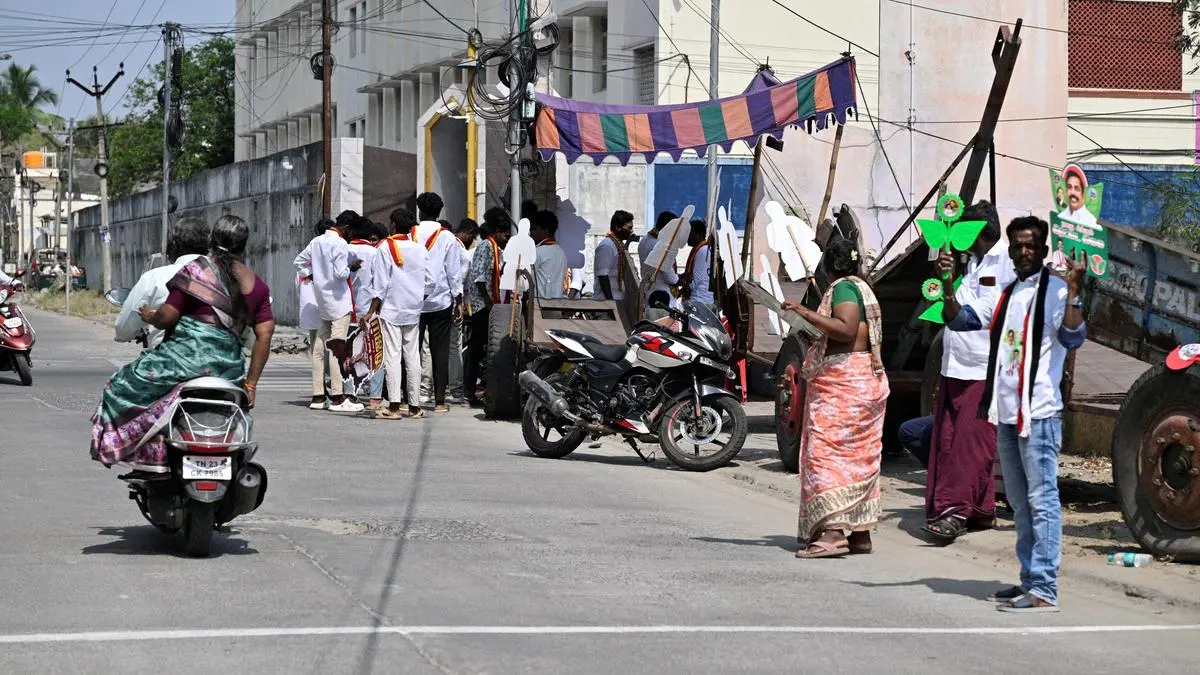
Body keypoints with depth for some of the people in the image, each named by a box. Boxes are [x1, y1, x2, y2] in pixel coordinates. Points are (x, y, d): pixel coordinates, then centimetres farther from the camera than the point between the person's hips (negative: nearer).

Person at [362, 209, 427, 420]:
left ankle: (394, 406, -12)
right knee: (413, 357, 8)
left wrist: (371, 312, -5)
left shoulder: (386, 248, -7)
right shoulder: (421, 249, 6)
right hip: (414, 311, 4)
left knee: (392, 357, -6)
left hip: (391, 310, -4)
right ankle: (414, 406, 9)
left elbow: (380, 284, -9)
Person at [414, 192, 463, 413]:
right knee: (440, 352, 3)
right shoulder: (448, 238, -1)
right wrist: (458, 300, 6)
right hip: (441, 301, 0)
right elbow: (454, 272, 0)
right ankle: (439, 400, 1)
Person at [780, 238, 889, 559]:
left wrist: (805, 313, -22)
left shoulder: (843, 288, -9)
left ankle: (833, 530, -28)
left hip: (842, 381, -11)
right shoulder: (862, 287, 21)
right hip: (866, 379, 11)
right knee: (859, 456, 11)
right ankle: (860, 532, 13)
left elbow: (846, 329, -23)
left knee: (826, 449, -16)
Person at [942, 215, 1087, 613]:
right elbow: (958, 319, 16)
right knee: (1019, 502, 14)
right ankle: (1030, 582, 22)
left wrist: (1073, 291, -29)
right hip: (1006, 413, 8)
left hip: (1039, 412, -8)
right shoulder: (1004, 296, 18)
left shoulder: (1055, 290, -5)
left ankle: (1045, 590, -11)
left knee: (1041, 500, -10)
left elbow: (1073, 337, -18)